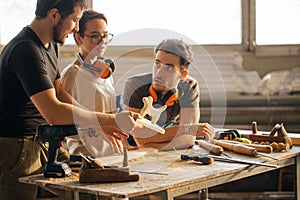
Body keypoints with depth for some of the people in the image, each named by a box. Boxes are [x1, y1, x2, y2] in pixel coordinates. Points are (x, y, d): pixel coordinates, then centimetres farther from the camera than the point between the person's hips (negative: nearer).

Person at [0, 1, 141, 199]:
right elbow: (53, 112, -31)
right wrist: (113, 120, -26)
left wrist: (100, 123, 7)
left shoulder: (49, 45, 13)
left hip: (39, 145, 10)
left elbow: (59, 92, 19)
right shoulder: (25, 50, -22)